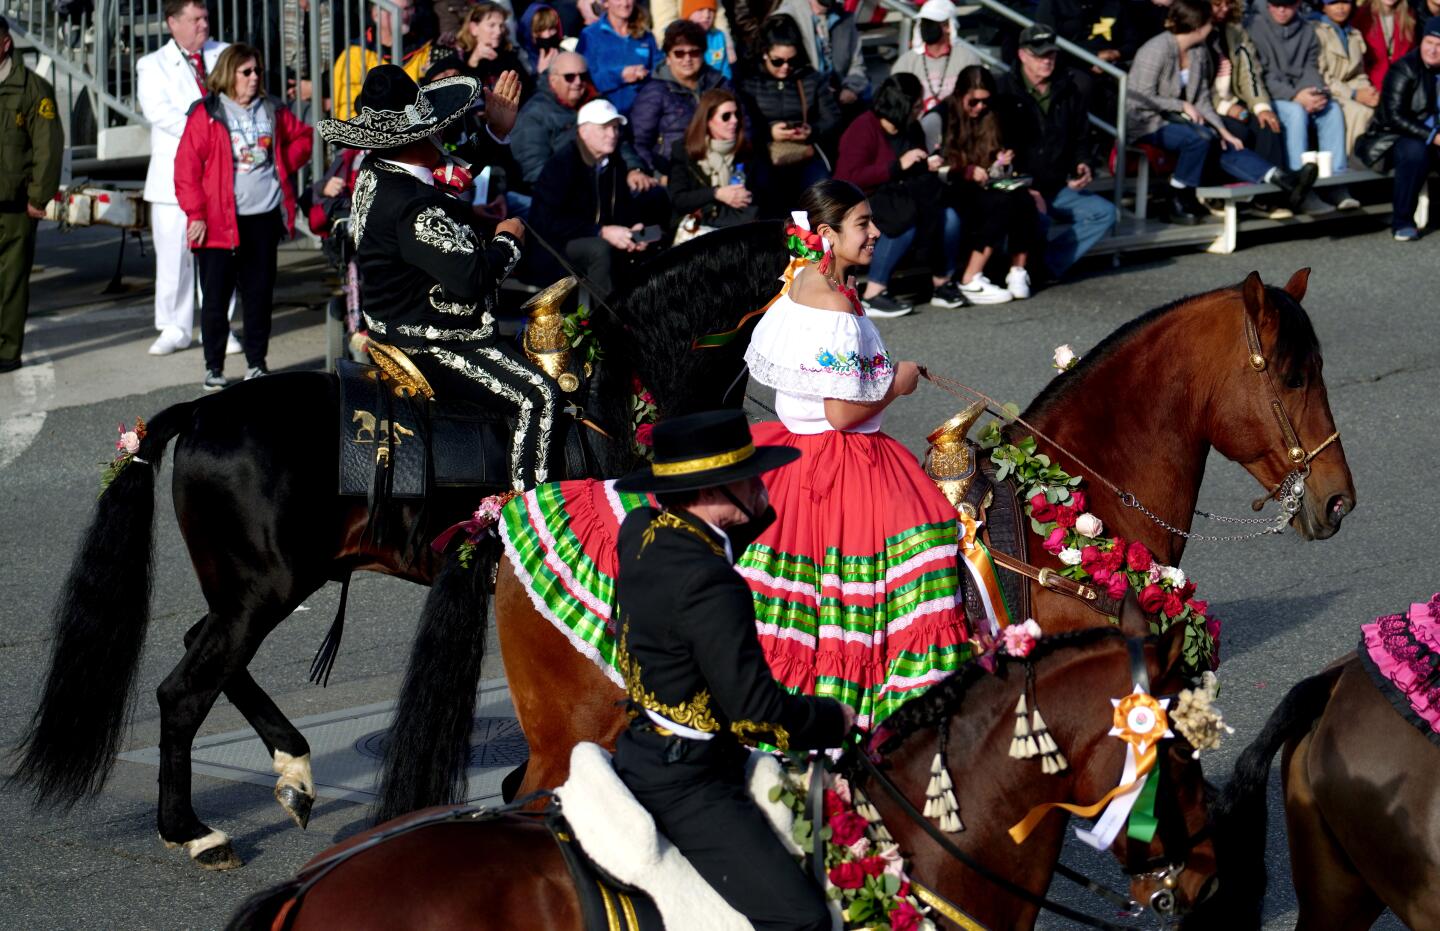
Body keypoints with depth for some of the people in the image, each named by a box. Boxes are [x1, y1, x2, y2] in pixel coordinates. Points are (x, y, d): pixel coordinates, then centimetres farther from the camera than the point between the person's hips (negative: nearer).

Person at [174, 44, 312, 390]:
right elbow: (187, 167, -8)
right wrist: (195, 213, -13)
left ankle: (256, 363, 18)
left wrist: (284, 165, 11)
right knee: (216, 296, 0)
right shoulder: (206, 114, -5)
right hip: (219, 220, -4)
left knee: (260, 293, 8)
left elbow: (302, 136, 26)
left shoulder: (271, 111, 9)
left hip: (264, 216, 4)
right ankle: (214, 368, 9)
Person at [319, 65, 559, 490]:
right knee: (538, 397, -19)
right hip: (430, 346, -11)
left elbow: (462, 196, 21)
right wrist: (507, 240, -12)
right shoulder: (408, 206, -28)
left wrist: (496, 132, 14)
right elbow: (471, 276, -31)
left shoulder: (377, 174, 5)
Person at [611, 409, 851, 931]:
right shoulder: (710, 587, -26)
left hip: (640, 752, 10)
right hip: (684, 787, -10)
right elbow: (757, 709, -23)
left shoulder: (641, 532, 1)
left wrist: (756, 515, 8)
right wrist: (833, 721, -6)